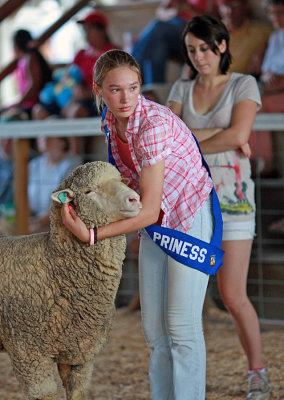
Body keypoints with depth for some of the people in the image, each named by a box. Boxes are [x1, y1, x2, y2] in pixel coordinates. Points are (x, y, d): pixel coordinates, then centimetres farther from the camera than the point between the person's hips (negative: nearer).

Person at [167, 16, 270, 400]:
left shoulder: (245, 85, -2)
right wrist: (222, 134, -16)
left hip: (232, 198, -4)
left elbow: (238, 133, -19)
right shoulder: (182, 90, 9)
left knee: (233, 296, -6)